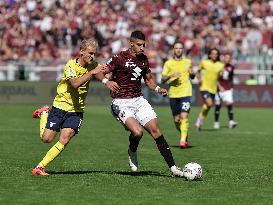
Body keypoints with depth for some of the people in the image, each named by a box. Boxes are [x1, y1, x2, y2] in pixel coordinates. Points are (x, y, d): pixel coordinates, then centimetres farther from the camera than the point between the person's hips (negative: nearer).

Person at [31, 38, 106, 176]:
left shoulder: (93, 66, 0)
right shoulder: (71, 65, -16)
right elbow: (75, 83, -33)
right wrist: (92, 73, -39)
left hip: (77, 110, 4)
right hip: (60, 106, -3)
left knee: (64, 140, -15)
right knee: (46, 139, -1)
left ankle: (40, 167, -7)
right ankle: (44, 114, 28)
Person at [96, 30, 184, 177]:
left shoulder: (143, 59, 10)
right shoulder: (119, 58, -9)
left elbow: (148, 79, 23)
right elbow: (99, 72, -8)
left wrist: (158, 89, 4)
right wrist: (107, 82, -30)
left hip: (139, 100, 6)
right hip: (121, 103, -6)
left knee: (155, 130, -6)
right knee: (137, 131, -26)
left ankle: (173, 167, -4)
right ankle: (132, 153, 9)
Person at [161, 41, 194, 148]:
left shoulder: (188, 62, 10)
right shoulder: (168, 63, 5)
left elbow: (192, 76, 23)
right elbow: (162, 79, 1)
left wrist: (192, 73, 0)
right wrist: (170, 75, -18)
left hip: (186, 93, -1)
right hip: (173, 94, 1)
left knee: (184, 116, -16)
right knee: (176, 120, 5)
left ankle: (183, 140, -17)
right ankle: (184, 135, 28)